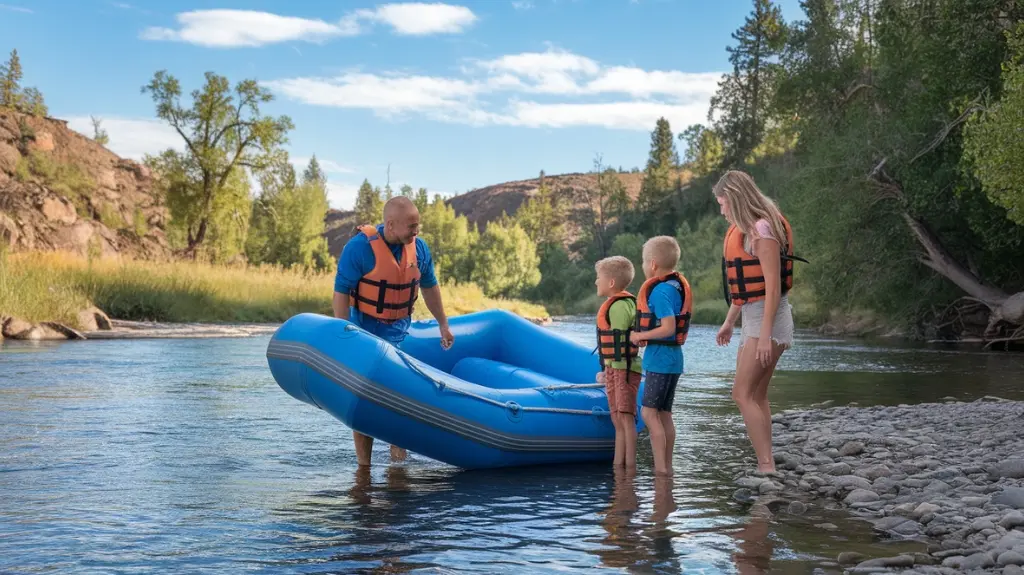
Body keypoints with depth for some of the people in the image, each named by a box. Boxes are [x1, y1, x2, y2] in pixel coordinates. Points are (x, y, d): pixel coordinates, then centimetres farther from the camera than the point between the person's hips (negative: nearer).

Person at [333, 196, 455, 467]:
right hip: (365, 330, -4)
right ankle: (364, 465, 8)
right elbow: (341, 292, -17)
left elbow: (429, 287, 12)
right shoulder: (359, 247, -20)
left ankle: (398, 464, 14)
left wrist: (443, 325, 16)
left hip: (400, 332, 4)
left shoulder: (418, 248, -4)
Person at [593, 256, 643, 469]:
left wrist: (618, 371, -21)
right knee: (618, 420, 12)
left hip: (623, 369, -11)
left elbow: (621, 340, -19)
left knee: (625, 417, -8)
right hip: (614, 368, 11)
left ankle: (630, 464, -4)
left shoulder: (619, 305, -14)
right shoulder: (615, 304, 18)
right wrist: (607, 371, 23)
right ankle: (618, 464, 17)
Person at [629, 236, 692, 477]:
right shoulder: (676, 286, 12)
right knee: (664, 414, 14)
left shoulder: (660, 291, -18)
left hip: (660, 359, -10)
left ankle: (660, 467, -7)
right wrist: (647, 337, 10)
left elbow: (668, 328, -24)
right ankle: (667, 466, 18)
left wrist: (639, 336, -13)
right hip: (673, 357, 10)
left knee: (649, 412, -7)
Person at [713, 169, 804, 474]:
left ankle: (767, 466, -14)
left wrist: (765, 335, -24)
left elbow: (773, 286, -21)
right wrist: (729, 321, 24)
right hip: (752, 316, 10)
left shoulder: (762, 230, -15)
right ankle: (766, 466, 12)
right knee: (757, 396, 9)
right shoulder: (744, 230, 14)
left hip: (767, 317, -10)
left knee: (743, 394, -14)